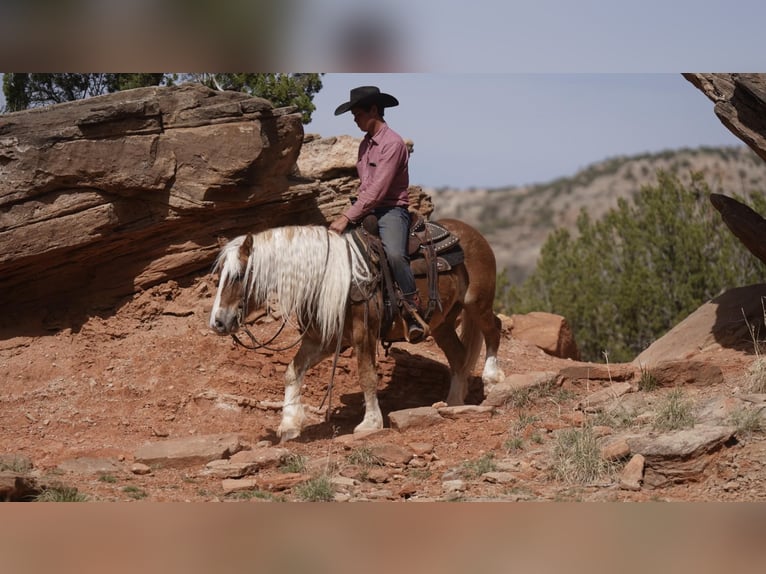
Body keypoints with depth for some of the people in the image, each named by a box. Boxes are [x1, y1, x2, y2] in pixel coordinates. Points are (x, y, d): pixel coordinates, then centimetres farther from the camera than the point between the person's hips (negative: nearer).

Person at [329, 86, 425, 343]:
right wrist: (349, 214, 10)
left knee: (394, 254, -34)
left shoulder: (392, 143, -13)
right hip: (367, 210, 9)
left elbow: (378, 189, -20)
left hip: (391, 210, -9)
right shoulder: (365, 144, 14)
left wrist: (348, 217, -22)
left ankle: (414, 313, -26)